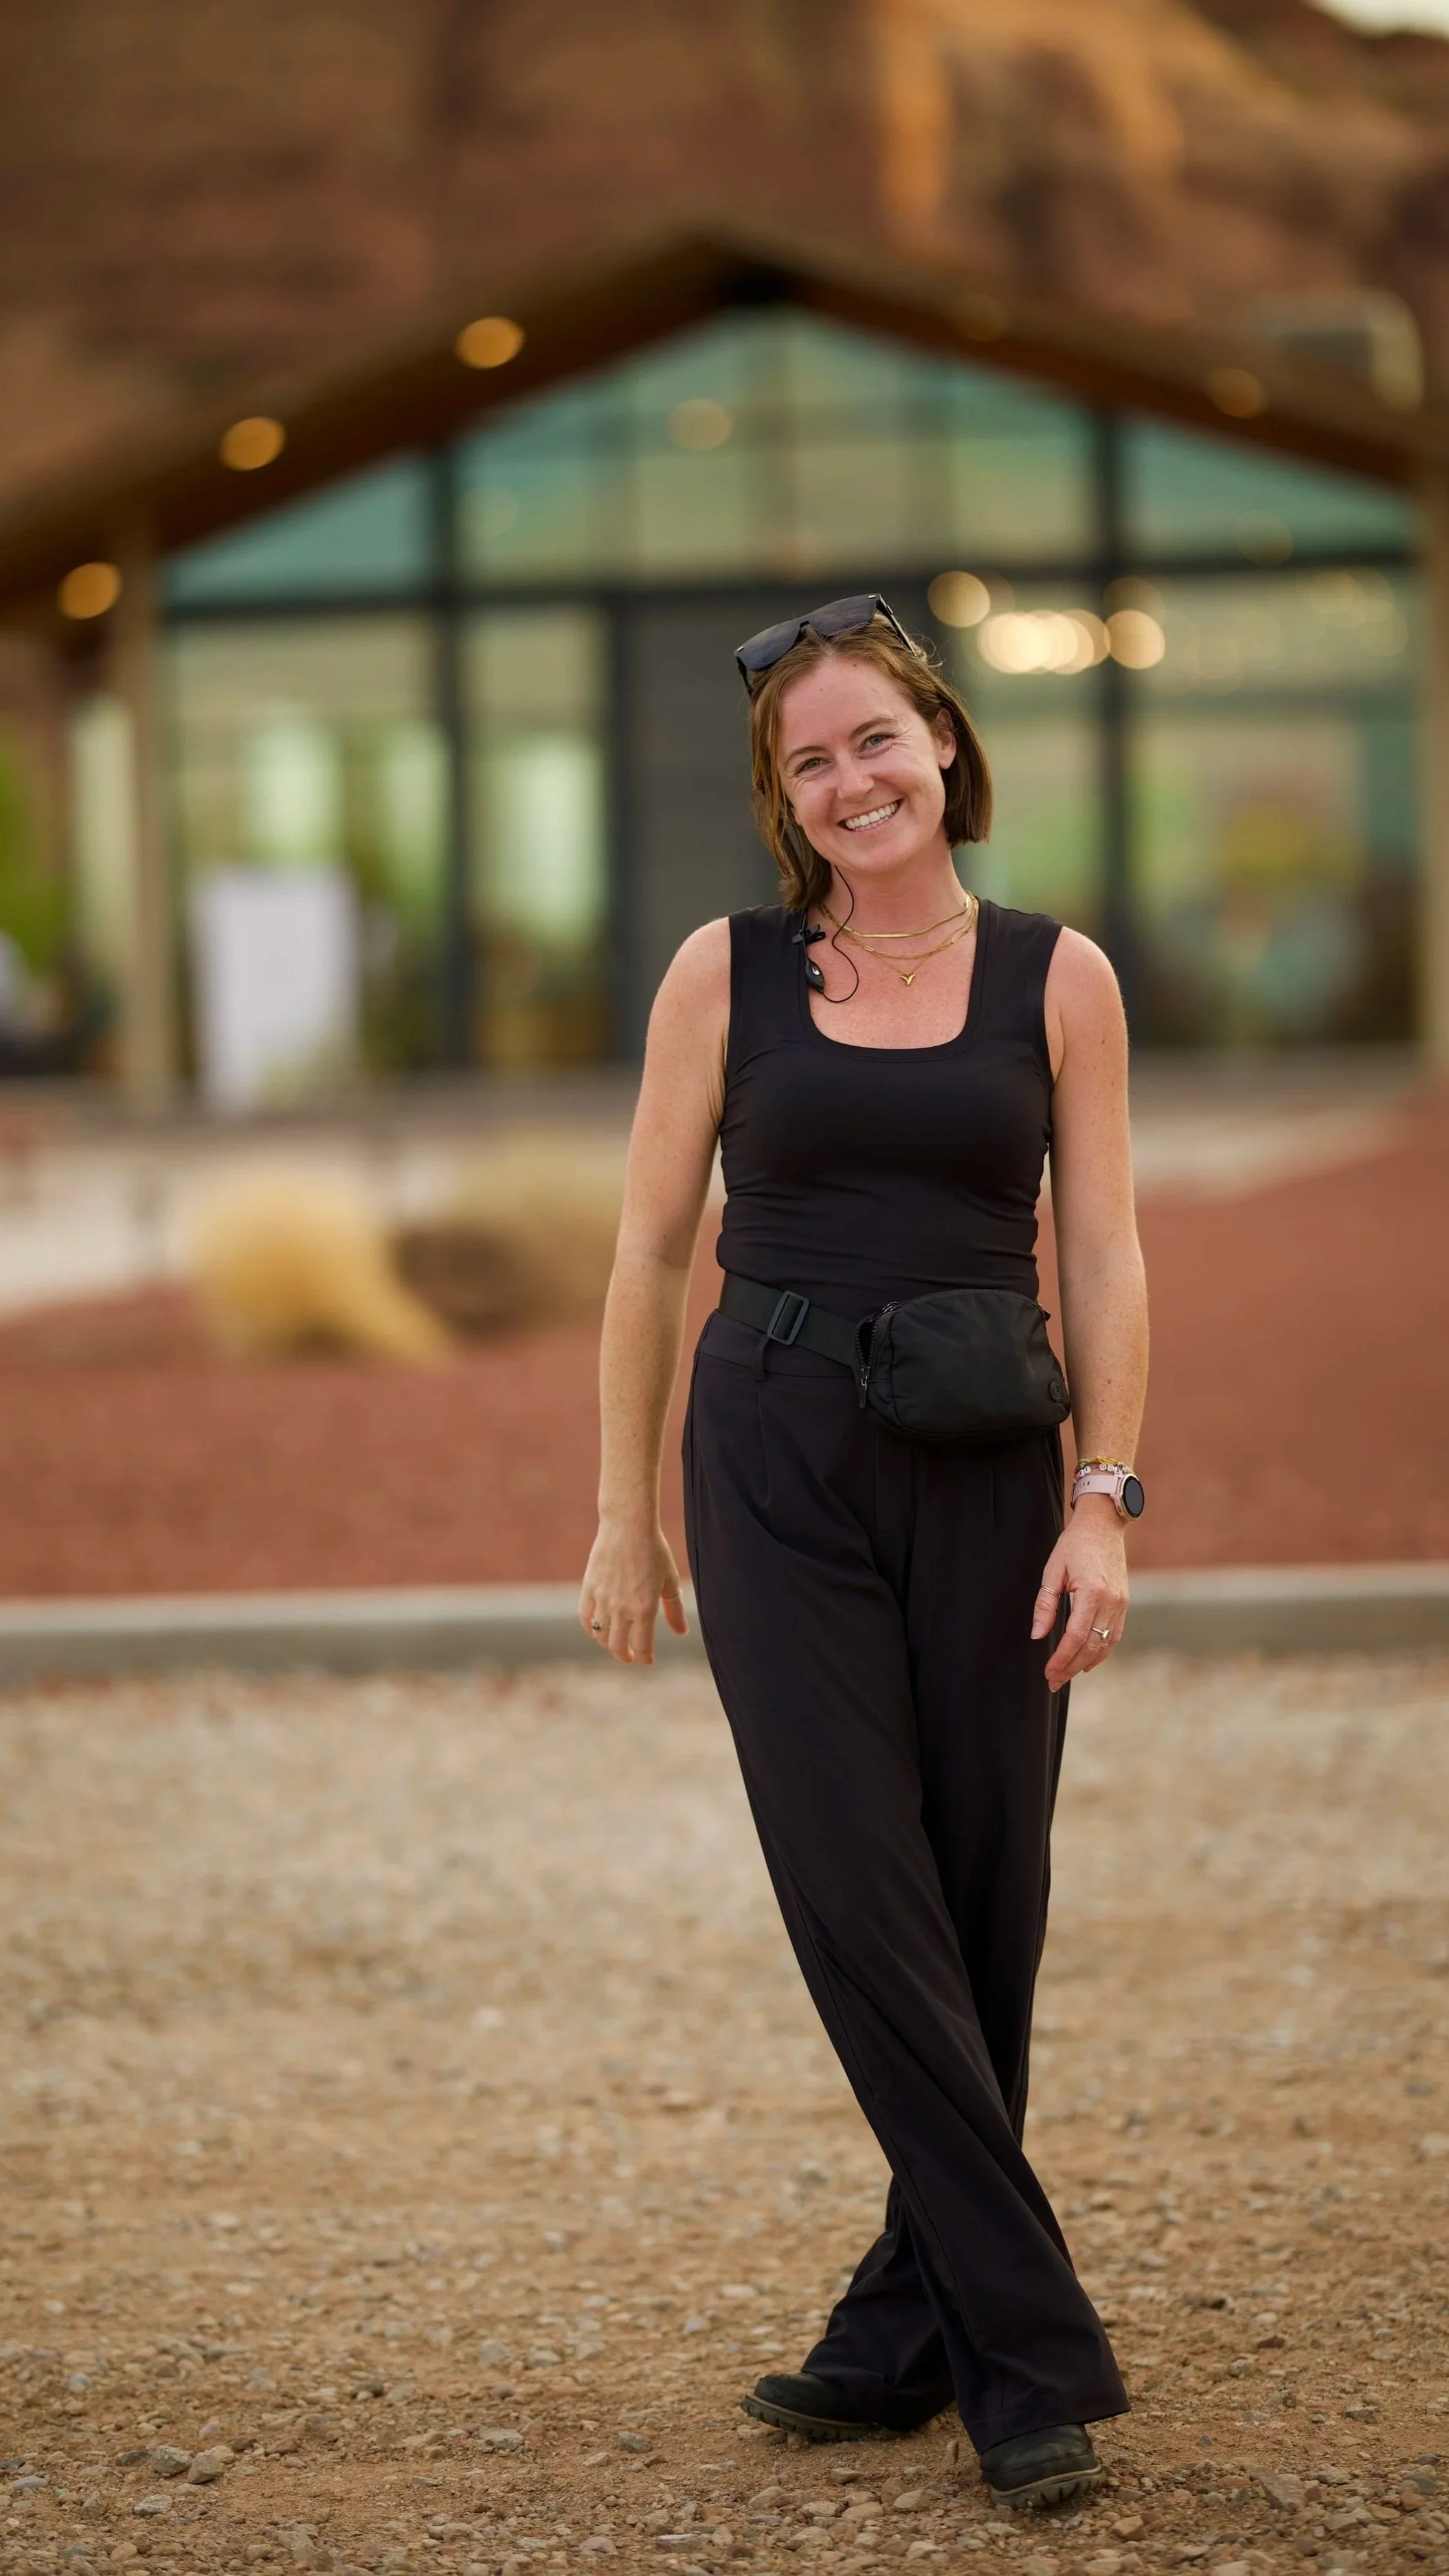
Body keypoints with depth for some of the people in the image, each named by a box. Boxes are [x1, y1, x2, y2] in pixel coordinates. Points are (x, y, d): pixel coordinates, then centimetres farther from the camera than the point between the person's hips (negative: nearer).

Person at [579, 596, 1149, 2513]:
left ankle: (910, 2327, 18)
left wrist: (1104, 1506, -6)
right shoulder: (728, 972, 3)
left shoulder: (1057, 978, 4)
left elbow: (1105, 1259, 3)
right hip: (777, 1467, -1)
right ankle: (1032, 2352, -2)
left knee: (985, 1907, 4)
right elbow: (652, 1251, 6)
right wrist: (626, 1511, 4)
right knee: (864, 1906, -7)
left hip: (987, 1480, 1)